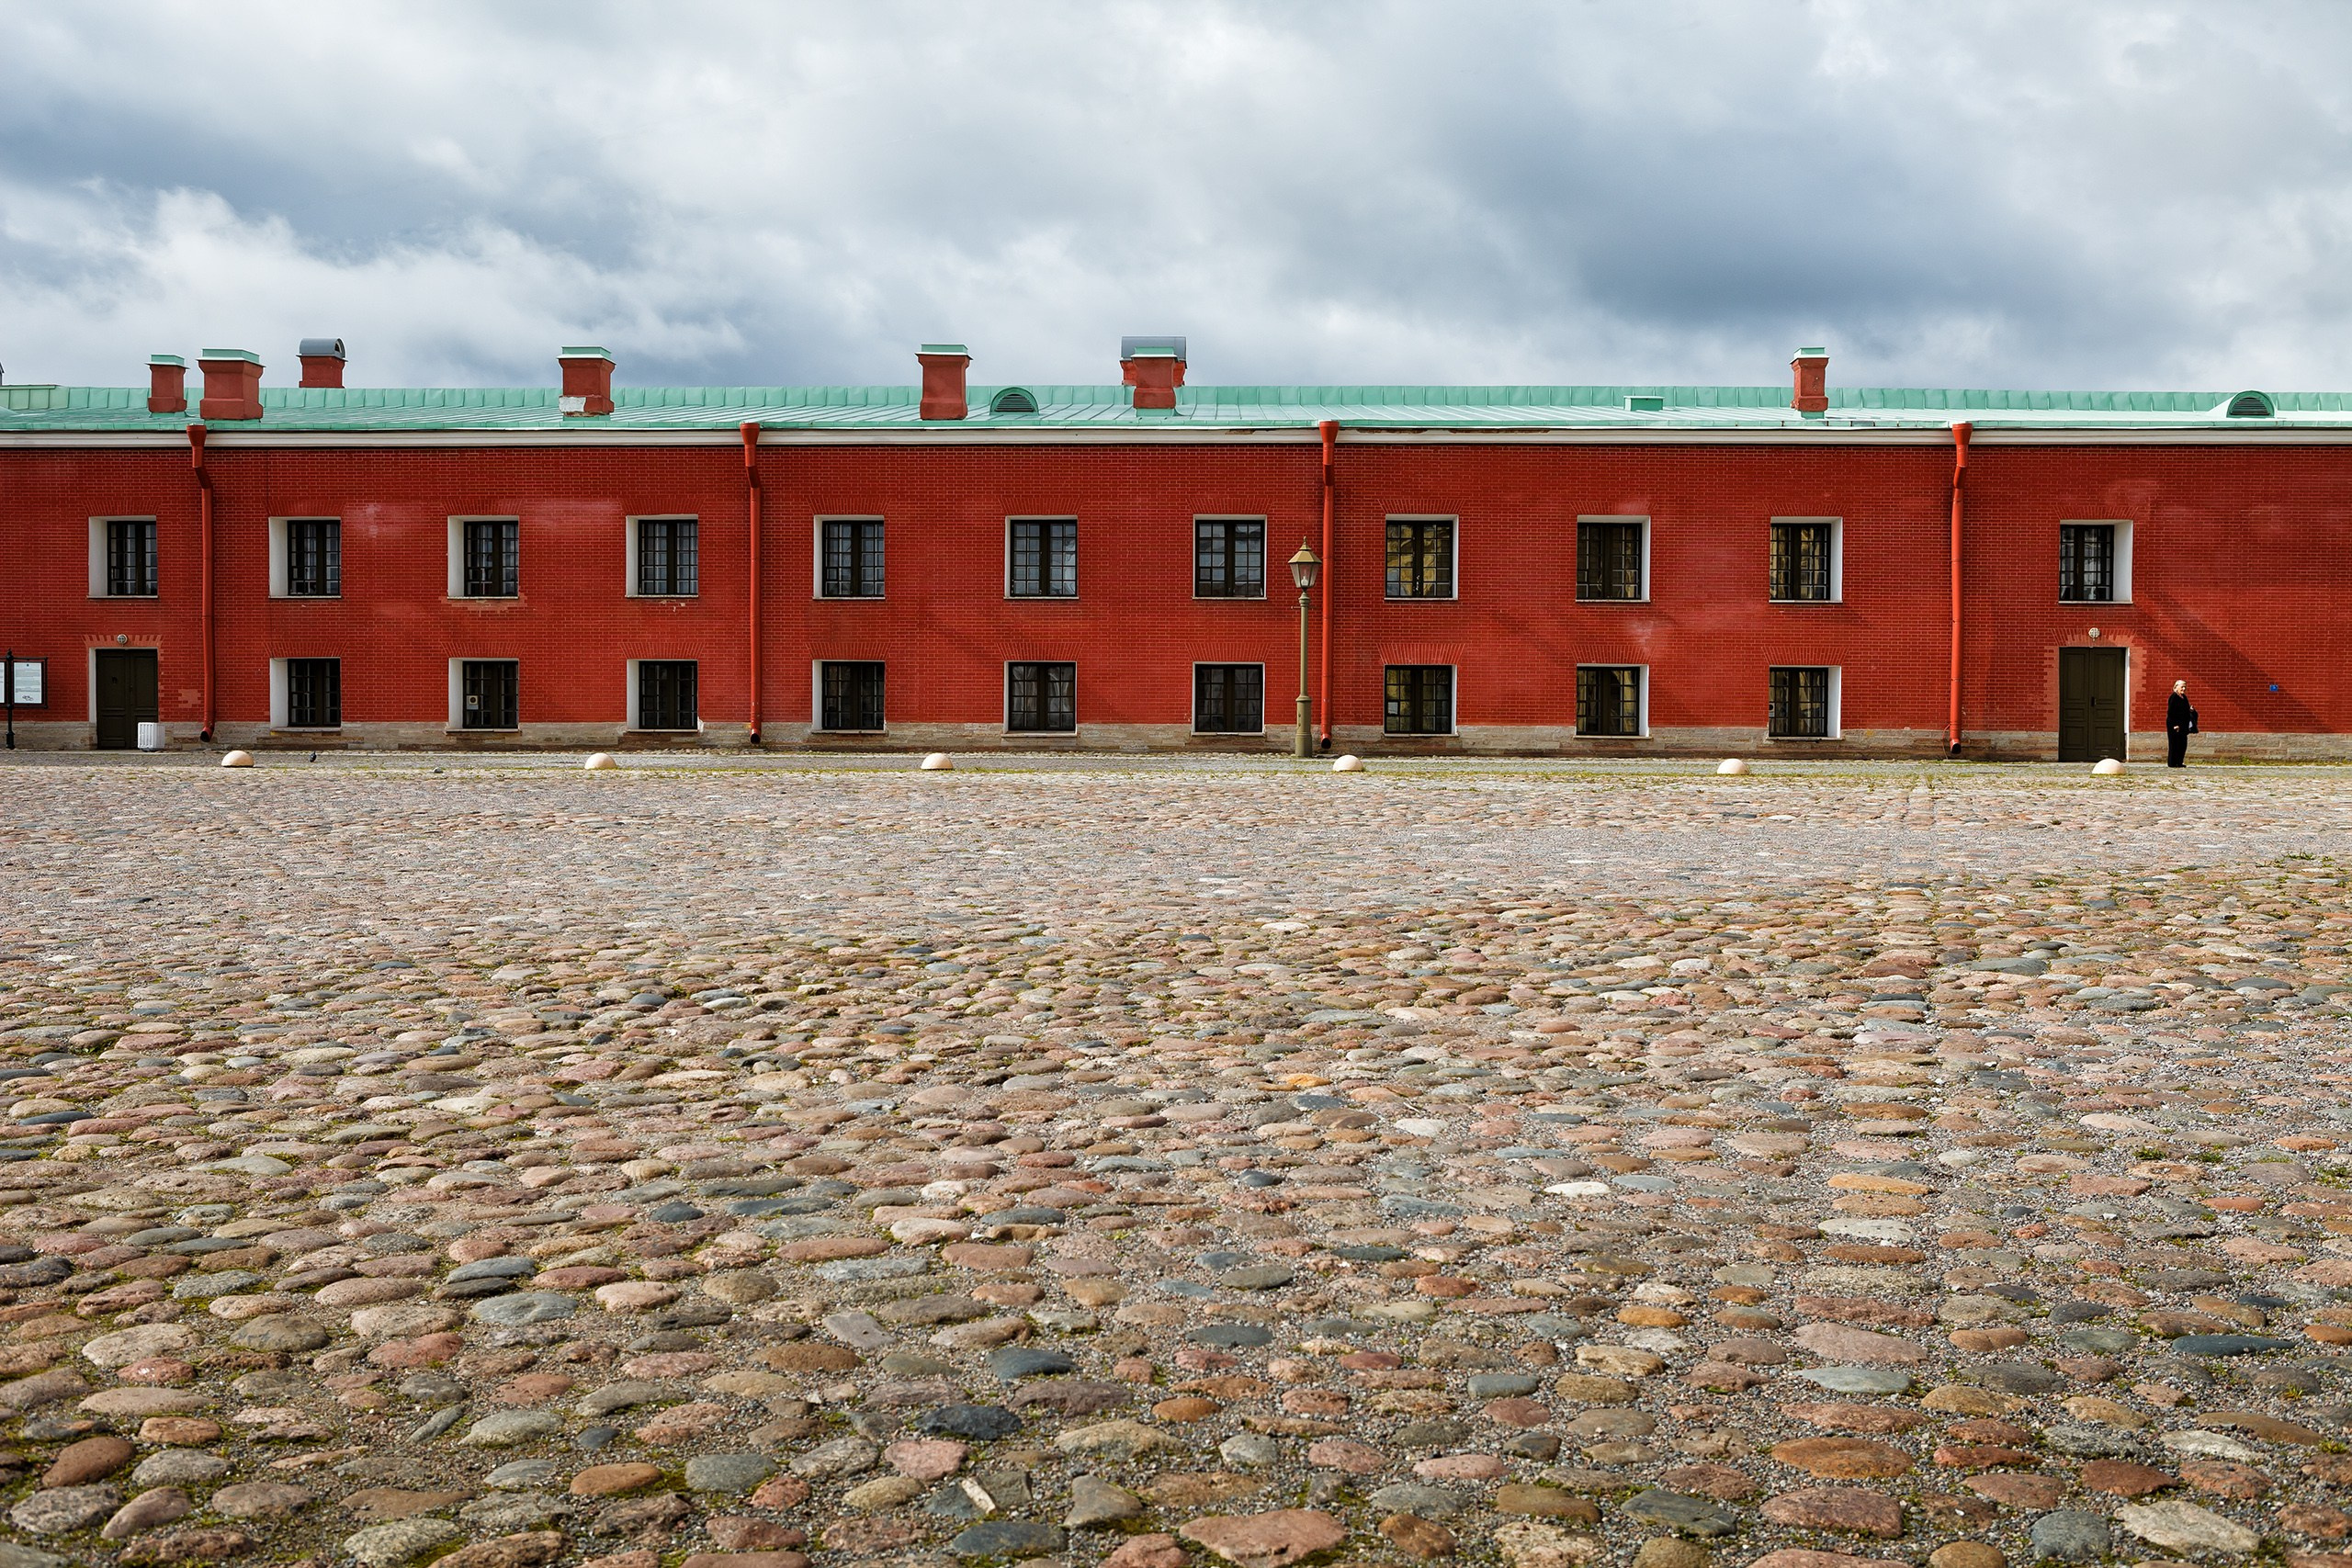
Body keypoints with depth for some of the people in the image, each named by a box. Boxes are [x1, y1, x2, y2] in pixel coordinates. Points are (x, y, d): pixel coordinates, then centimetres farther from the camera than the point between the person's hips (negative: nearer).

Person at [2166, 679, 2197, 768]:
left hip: (2182, 725, 8)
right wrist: (2174, 725, -20)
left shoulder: (2184, 697, 14)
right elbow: (2170, 712, -16)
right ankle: (2172, 763, -1)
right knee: (2174, 744, -5)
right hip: (2174, 724, -8)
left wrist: (2190, 710, 2)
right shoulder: (2174, 697, -11)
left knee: (2183, 744, 8)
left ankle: (2179, 762, 14)